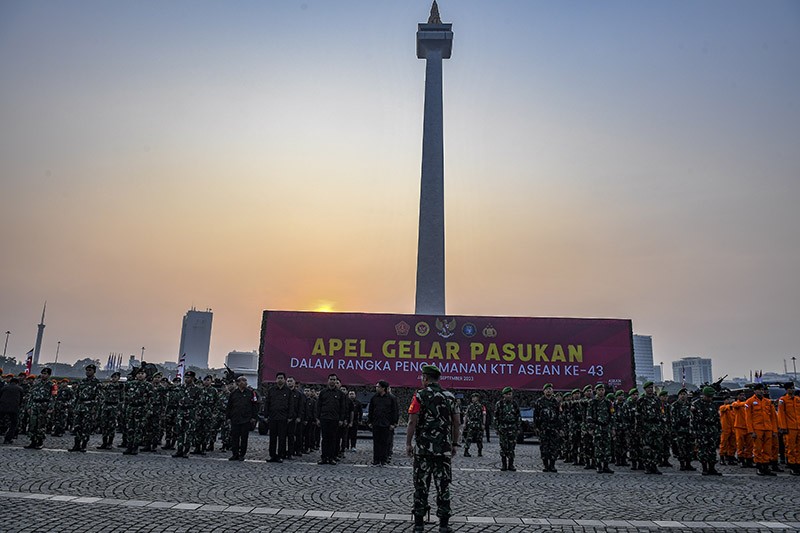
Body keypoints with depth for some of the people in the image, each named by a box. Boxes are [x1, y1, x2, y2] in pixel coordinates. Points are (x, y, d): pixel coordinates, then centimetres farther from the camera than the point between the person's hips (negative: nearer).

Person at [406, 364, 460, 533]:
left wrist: (408, 444, -4)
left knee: (421, 485, 5)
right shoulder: (449, 397, 7)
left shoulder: (420, 395, -6)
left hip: (422, 448, -3)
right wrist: (454, 444, 16)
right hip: (444, 449, 3)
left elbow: (412, 422, -12)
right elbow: (457, 423, 8)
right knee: (443, 486, 7)